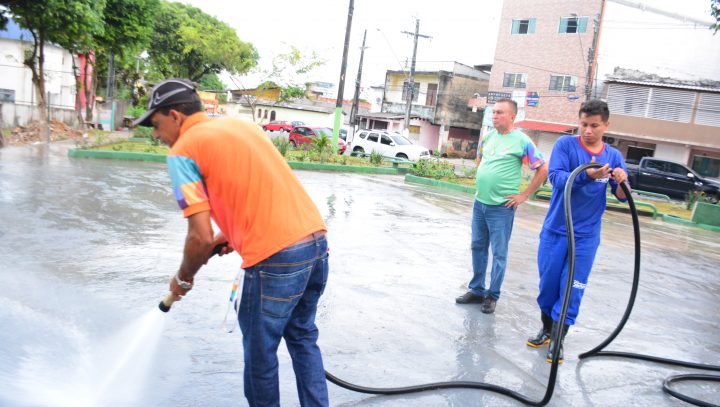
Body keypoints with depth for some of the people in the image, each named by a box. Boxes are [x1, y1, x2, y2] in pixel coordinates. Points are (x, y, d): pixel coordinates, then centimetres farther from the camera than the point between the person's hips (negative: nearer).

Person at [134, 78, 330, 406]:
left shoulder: (182, 150, -3)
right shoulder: (243, 124, 19)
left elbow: (201, 237, -9)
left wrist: (183, 278, 9)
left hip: (277, 257, -8)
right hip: (317, 240, 8)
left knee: (260, 350, 14)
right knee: (302, 337, 24)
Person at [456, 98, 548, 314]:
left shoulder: (521, 141, -10)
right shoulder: (488, 136, 7)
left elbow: (543, 170, -8)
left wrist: (524, 195, -9)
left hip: (501, 207, -6)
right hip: (479, 203, 6)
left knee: (499, 253, 3)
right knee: (477, 247, 14)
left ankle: (492, 296, 14)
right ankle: (476, 290, 26)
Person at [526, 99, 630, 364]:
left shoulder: (614, 156, 3)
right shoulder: (565, 144, -6)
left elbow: (622, 196, 2)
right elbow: (556, 177, -20)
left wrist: (622, 181, -20)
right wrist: (587, 175, -36)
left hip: (586, 235, 1)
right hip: (555, 230, -1)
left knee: (572, 289, 3)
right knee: (548, 284, 9)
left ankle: (558, 340, 16)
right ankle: (547, 329, 30)